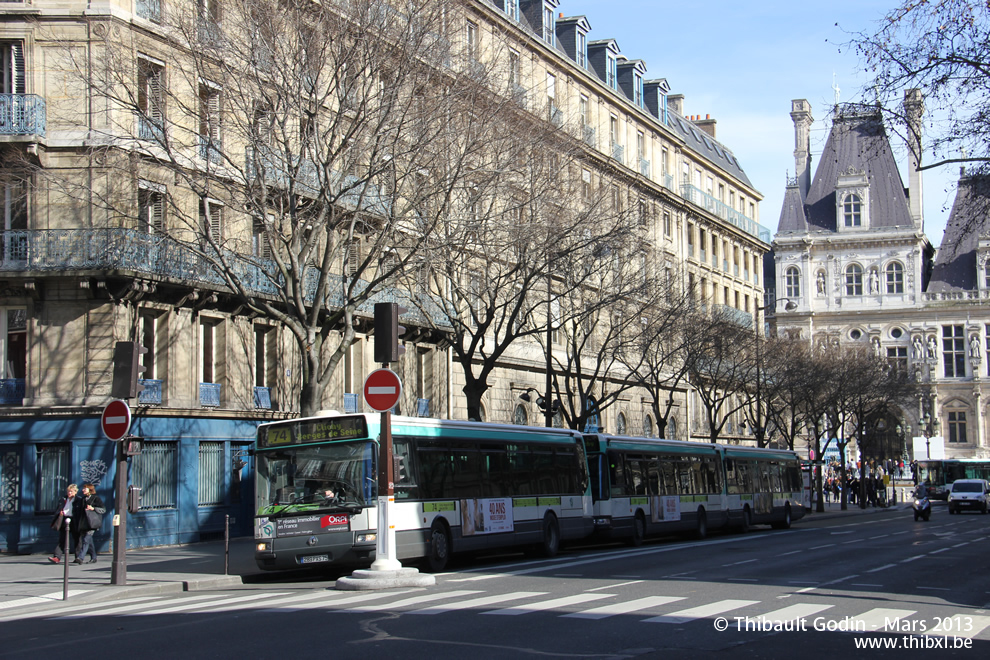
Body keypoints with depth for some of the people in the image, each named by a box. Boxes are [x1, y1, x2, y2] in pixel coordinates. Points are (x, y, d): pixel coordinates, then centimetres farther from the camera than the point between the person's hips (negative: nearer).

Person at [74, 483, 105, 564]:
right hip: (83, 523, 7)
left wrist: (93, 508, -17)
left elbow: (103, 509, -4)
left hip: (92, 522, -7)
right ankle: (94, 558, 15)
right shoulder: (83, 499, 19)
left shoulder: (96, 498, 0)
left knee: (86, 539, -16)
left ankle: (80, 557, -26)